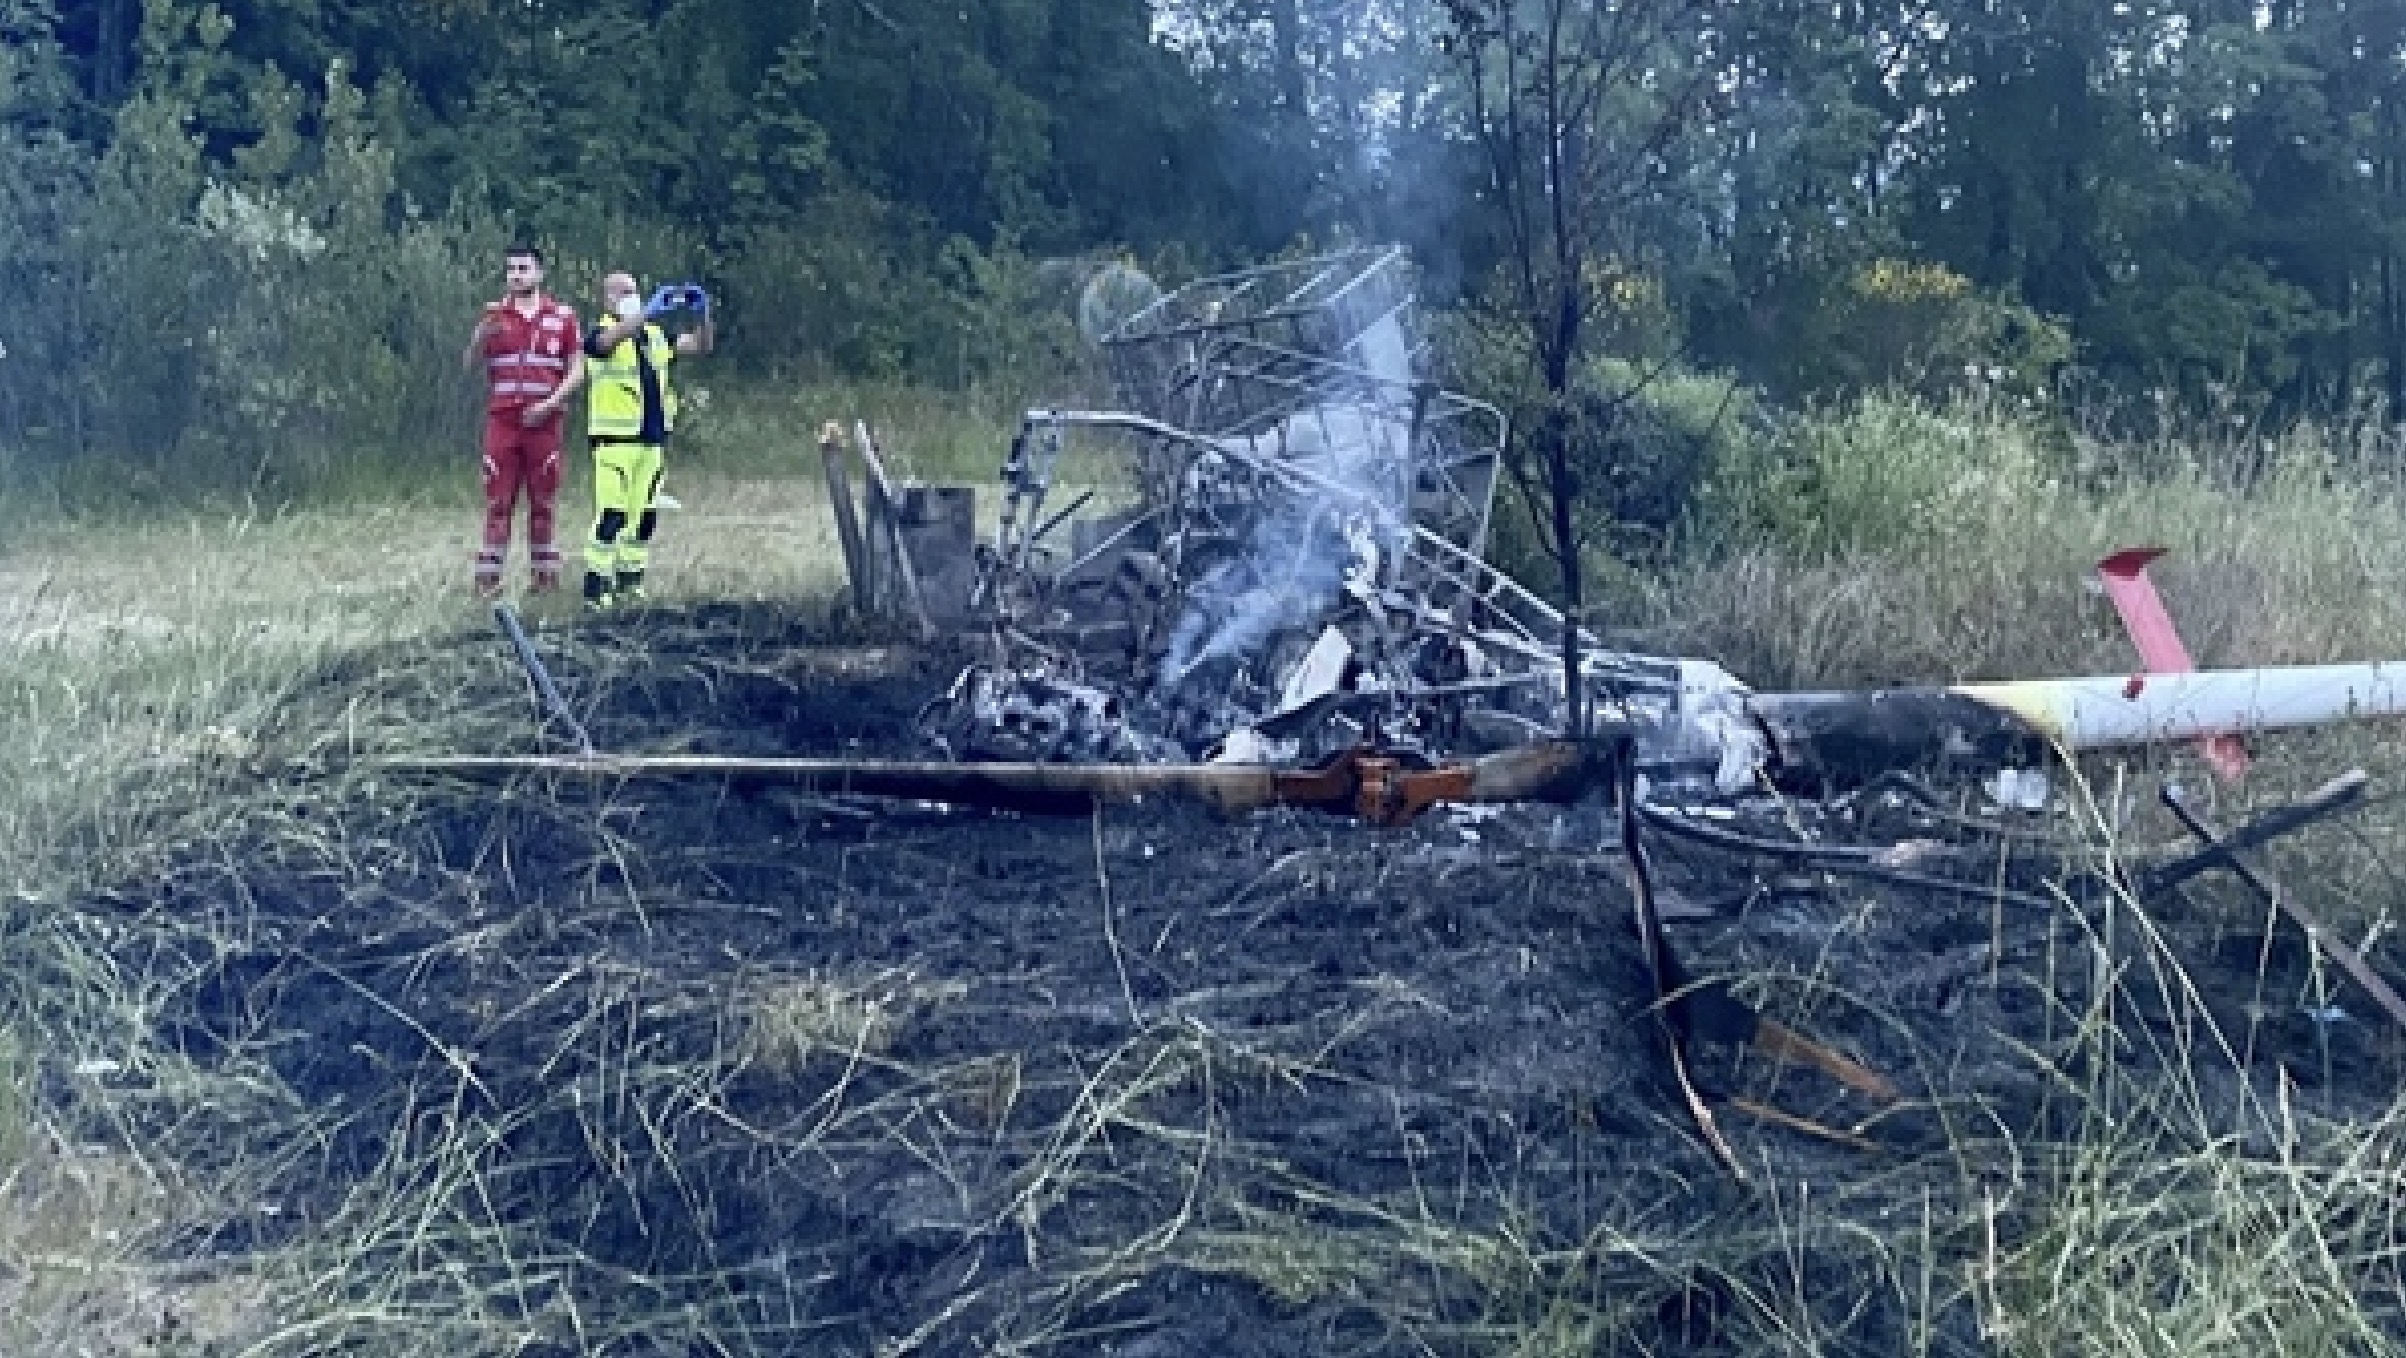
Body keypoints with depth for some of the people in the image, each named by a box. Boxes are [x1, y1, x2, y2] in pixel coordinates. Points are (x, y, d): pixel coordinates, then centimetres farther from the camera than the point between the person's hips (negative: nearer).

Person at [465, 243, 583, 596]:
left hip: (544, 422, 0)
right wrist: (485, 329, -12)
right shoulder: (493, 314, 9)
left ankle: (544, 573, 10)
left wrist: (550, 403, -9)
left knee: (543, 501, 3)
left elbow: (577, 370, 4)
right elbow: (469, 363, 5)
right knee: (498, 501, -1)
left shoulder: (563, 316, 6)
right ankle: (488, 577, -1)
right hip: (502, 421, 1)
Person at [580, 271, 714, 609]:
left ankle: (630, 581, 18)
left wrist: (702, 313, -4)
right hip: (616, 438, -6)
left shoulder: (654, 335, 16)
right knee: (612, 513, -12)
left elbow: (701, 345, 16)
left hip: (654, 438, 6)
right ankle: (596, 584, -8)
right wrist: (650, 310, -37)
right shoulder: (599, 333, -2)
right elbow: (613, 337, -27)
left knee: (645, 514, 9)